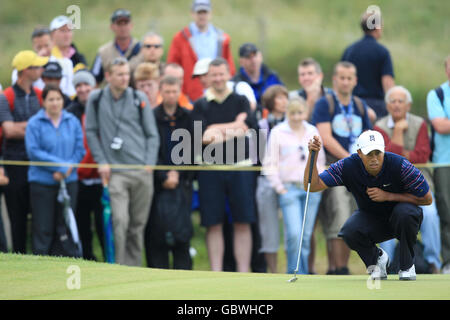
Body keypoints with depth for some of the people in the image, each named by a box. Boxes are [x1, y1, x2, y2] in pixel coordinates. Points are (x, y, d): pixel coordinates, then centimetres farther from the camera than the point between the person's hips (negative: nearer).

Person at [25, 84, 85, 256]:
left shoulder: (73, 122, 6)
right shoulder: (35, 123, -4)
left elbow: (79, 150, 6)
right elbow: (33, 151, -10)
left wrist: (68, 168, -11)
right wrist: (61, 165, -13)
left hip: (68, 182, 3)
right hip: (42, 182, -3)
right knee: (43, 229, -2)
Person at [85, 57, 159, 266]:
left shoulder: (139, 99, 6)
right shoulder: (96, 100, 4)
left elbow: (152, 134, 10)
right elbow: (91, 132, 8)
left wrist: (150, 162, -2)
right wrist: (101, 161, 0)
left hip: (142, 171, 2)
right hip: (115, 172, -2)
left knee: (138, 224, 6)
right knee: (120, 220, -16)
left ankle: (133, 268, 15)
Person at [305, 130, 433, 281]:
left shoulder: (399, 165, -27)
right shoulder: (348, 166, -21)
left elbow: (427, 199, -19)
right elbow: (312, 186, -22)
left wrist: (388, 196, -26)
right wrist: (313, 155, -37)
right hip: (370, 219, 1)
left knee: (405, 212, -36)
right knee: (349, 232, -31)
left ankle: (407, 265, -11)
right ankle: (376, 258, 3)